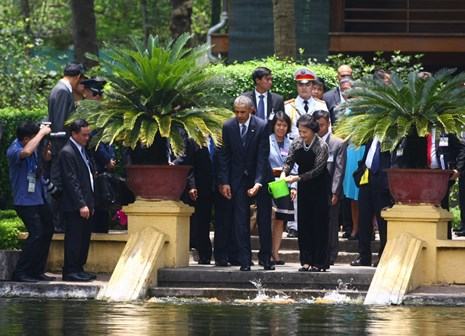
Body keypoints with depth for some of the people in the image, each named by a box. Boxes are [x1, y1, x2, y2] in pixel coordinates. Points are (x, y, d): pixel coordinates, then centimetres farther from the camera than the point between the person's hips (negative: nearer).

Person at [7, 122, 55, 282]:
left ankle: (37, 271, 23)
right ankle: (20, 273, -9)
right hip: (25, 201, -9)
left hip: (39, 198, 9)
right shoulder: (14, 150, -19)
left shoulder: (33, 146, 5)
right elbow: (26, 152, -42)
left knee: (47, 231, 14)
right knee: (36, 234, -14)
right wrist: (42, 133, -31)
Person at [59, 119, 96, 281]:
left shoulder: (82, 150, 16)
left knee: (84, 239, 11)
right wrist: (81, 205, -20)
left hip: (85, 204, 9)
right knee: (74, 239, -6)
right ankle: (70, 272, -2)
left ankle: (79, 269, 18)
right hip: (75, 206, -9)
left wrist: (90, 204, 17)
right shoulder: (67, 152, -13)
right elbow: (71, 181, -17)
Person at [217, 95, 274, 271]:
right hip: (238, 178, 1)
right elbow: (224, 156, 0)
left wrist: (258, 182, -21)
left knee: (264, 219, 4)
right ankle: (244, 261, 0)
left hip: (260, 177, -1)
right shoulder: (228, 127, -6)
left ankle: (266, 258, 14)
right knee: (240, 221, -3)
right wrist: (224, 182, -6)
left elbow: (263, 156, -14)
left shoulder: (262, 126, -12)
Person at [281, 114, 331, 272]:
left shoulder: (321, 146, -17)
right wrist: (284, 174, -23)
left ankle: (319, 262, -1)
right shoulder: (297, 143, -1)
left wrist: (297, 178, -27)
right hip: (304, 188, 5)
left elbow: (317, 170, -21)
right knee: (304, 223, 3)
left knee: (319, 223, -4)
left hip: (319, 187, -5)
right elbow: (289, 161, -2)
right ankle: (306, 261, 7)